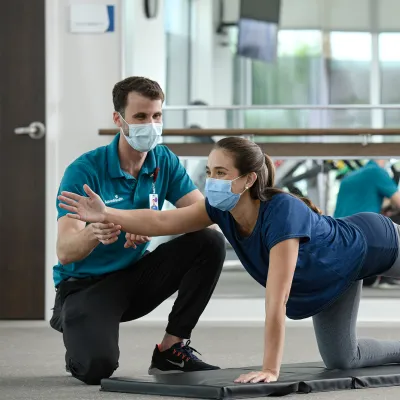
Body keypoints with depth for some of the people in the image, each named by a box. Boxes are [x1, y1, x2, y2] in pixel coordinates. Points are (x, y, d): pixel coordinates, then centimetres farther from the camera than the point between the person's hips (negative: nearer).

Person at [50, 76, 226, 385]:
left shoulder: (164, 162, -5)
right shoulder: (85, 170, -20)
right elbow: (65, 252, -28)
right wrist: (94, 233, -52)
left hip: (136, 276, 5)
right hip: (86, 284, -5)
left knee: (210, 242, -17)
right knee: (97, 366, -31)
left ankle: (172, 349, -6)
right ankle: (71, 323, 7)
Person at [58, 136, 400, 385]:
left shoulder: (282, 212, -46)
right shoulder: (222, 209, -25)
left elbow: (277, 300, -48)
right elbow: (161, 221, -25)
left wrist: (270, 369, -48)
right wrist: (107, 214, -40)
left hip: (371, 244, -7)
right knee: (341, 359, 15)